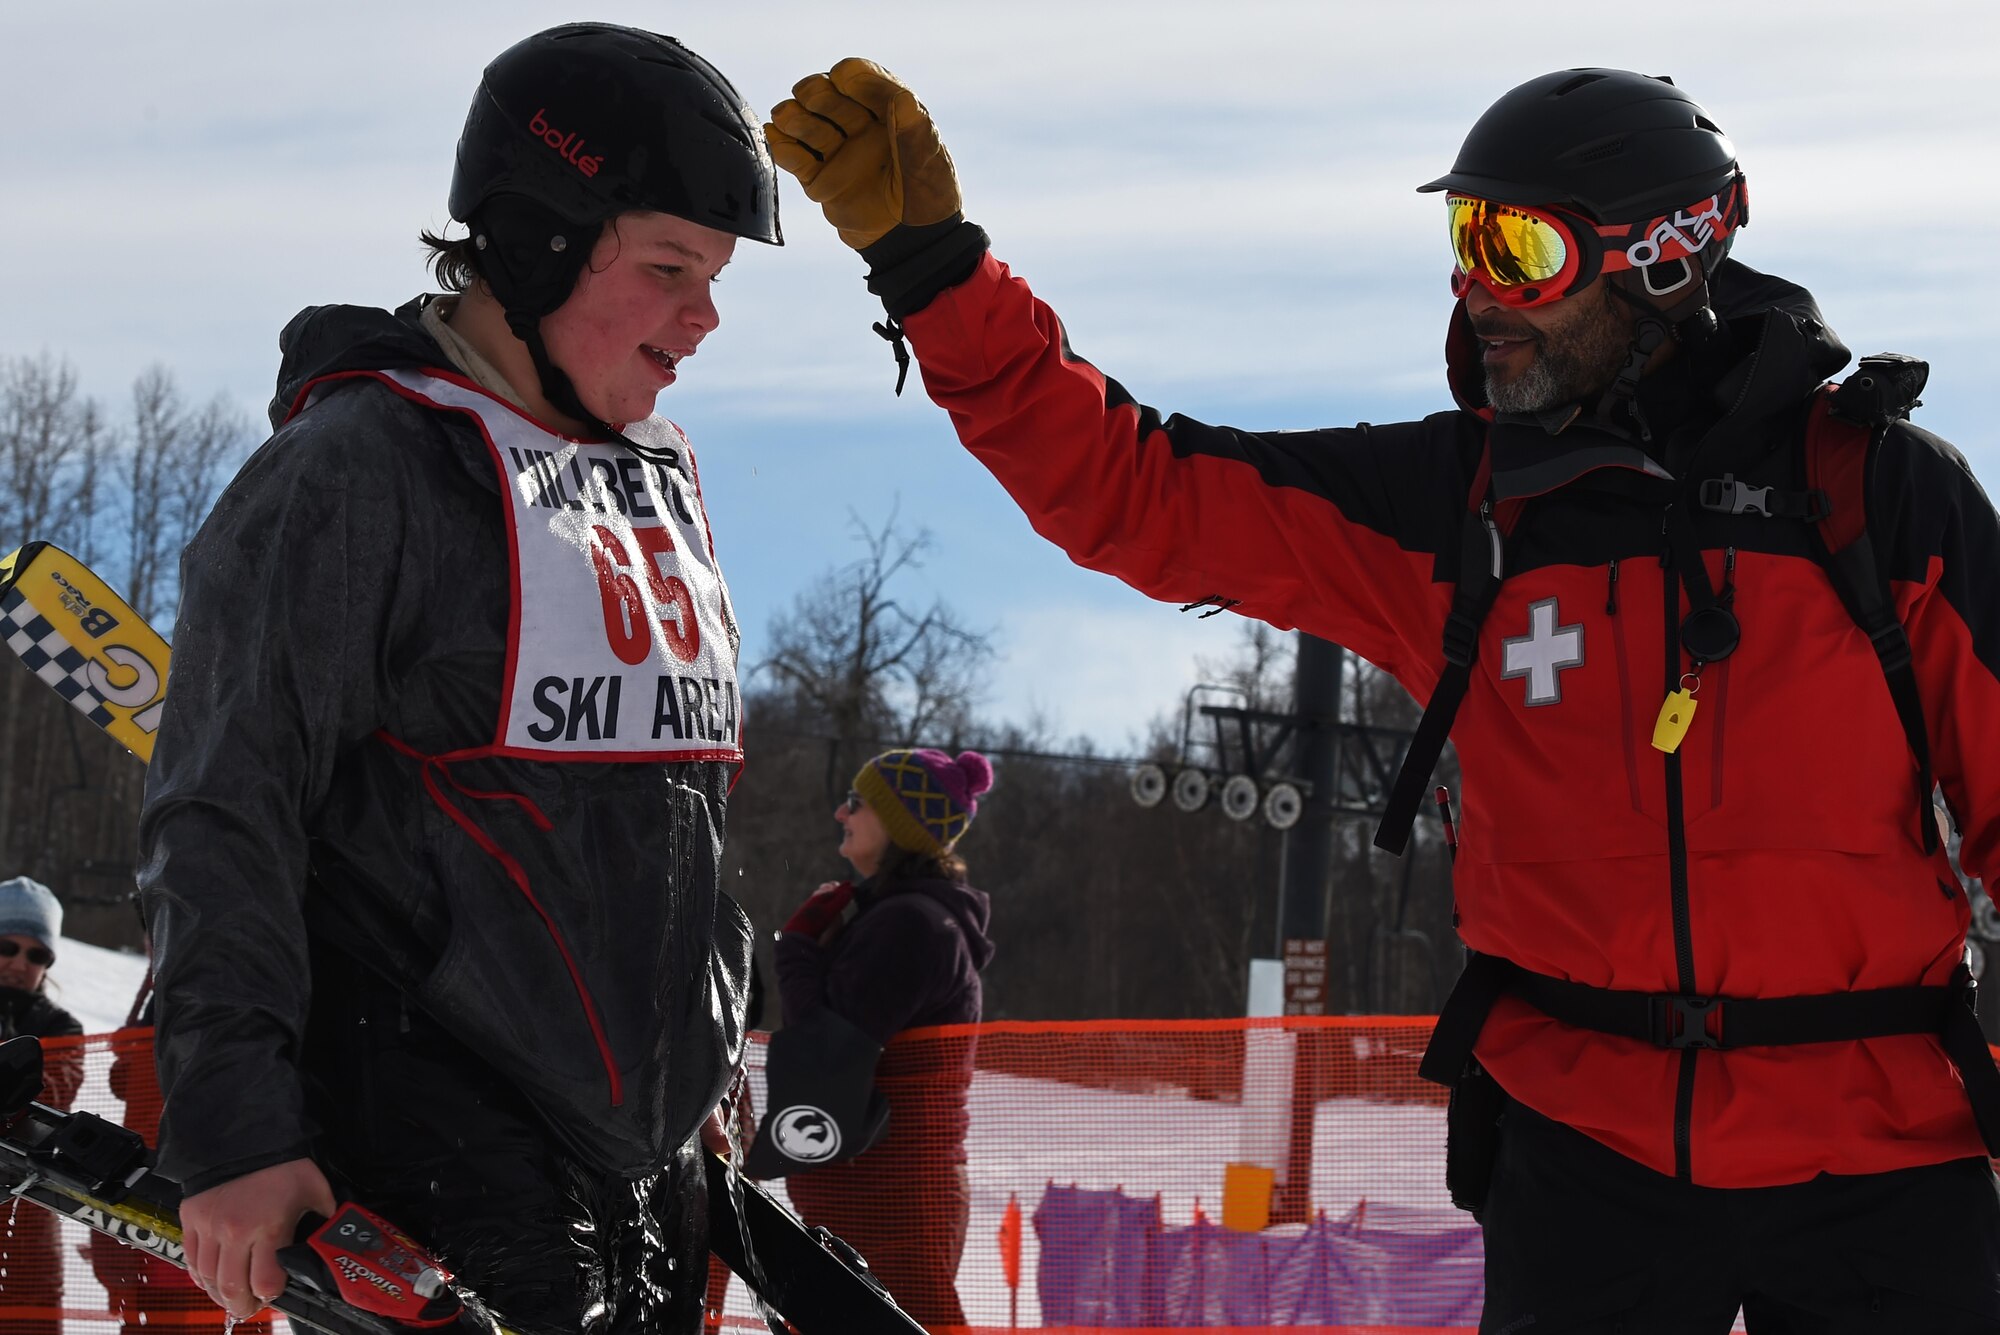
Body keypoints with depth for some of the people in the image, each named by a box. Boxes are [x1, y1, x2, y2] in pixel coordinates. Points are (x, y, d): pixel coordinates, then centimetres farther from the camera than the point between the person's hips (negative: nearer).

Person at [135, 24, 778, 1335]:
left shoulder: (660, 481, 15)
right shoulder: (356, 471, -10)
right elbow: (220, 819, -13)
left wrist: (710, 1083, 24)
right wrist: (234, 1134, -18)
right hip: (442, 1165, -8)